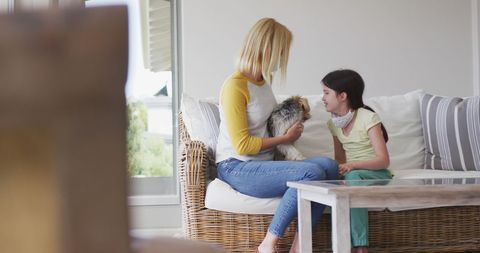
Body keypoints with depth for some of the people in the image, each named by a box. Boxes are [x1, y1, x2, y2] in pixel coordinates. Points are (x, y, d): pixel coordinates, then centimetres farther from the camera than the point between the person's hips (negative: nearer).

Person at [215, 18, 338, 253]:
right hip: (236, 169, -8)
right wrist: (286, 138, -7)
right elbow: (242, 145, -16)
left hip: (263, 164, 8)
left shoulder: (264, 79, 12)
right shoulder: (235, 86, -14)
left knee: (329, 166, -15)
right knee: (312, 172, -27)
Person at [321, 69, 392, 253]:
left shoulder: (368, 118, -13)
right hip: (352, 173, 6)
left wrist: (353, 165, -32)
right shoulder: (334, 123, 8)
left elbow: (384, 160, -17)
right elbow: (340, 159, 11)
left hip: (377, 174, -6)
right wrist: (339, 169, -14)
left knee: (353, 177, -38)